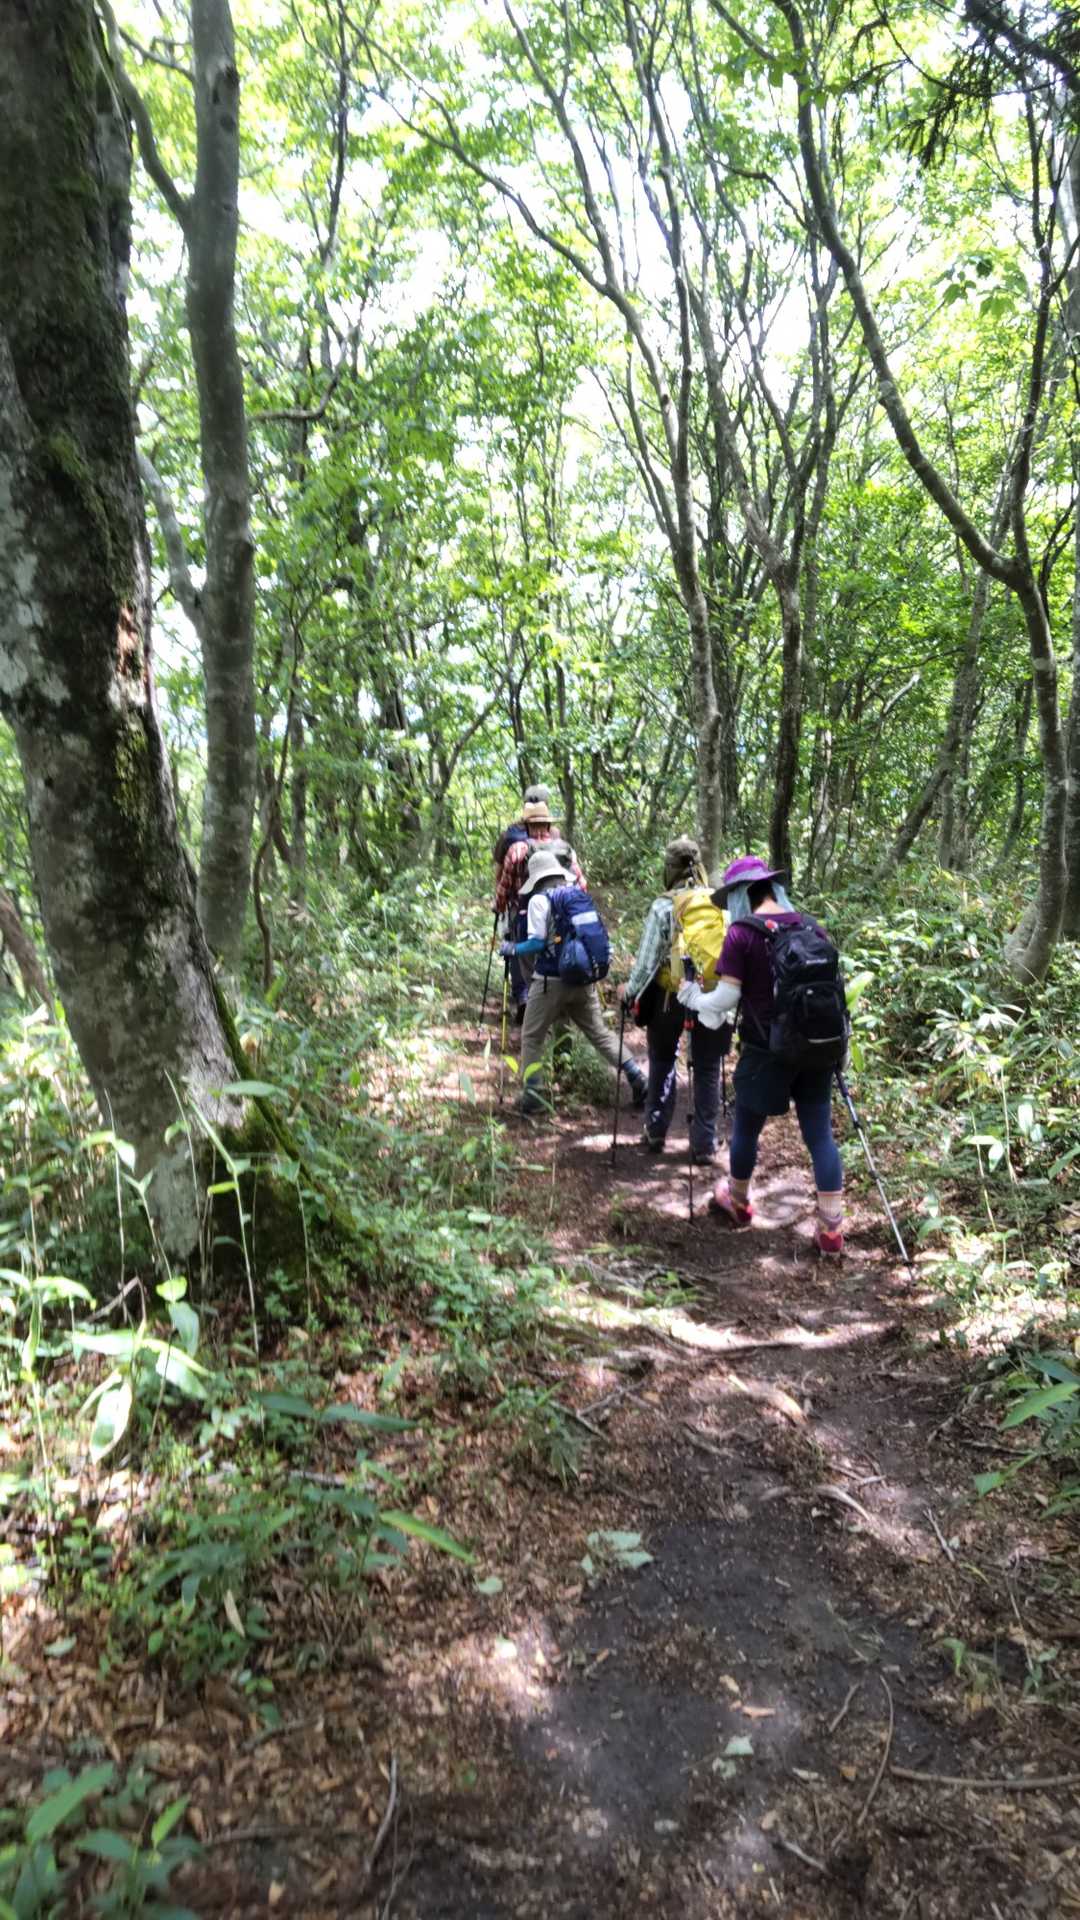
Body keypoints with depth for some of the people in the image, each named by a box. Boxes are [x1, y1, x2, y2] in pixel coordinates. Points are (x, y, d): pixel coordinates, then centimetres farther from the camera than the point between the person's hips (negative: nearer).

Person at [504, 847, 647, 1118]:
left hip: (551, 981, -5)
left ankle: (533, 1096, 6)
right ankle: (638, 1080, 11)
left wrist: (512, 948, 2)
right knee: (600, 1033, 15)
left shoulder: (539, 900, -8)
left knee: (532, 1038, 9)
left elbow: (537, 943, -14)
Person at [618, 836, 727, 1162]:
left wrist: (630, 991, 7)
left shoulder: (663, 906, -10)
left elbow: (648, 958, -8)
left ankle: (655, 1133, 25)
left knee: (663, 1063, 18)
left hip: (670, 995, -1)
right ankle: (705, 1144, 15)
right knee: (708, 1069, 12)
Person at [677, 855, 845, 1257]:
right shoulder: (809, 926, 4)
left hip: (767, 1049, -4)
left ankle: (738, 1203, 38)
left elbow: (726, 998, -10)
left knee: (746, 1129, 17)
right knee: (820, 1133, 9)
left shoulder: (741, 933, -11)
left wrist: (693, 997, 9)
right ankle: (831, 1228, 10)